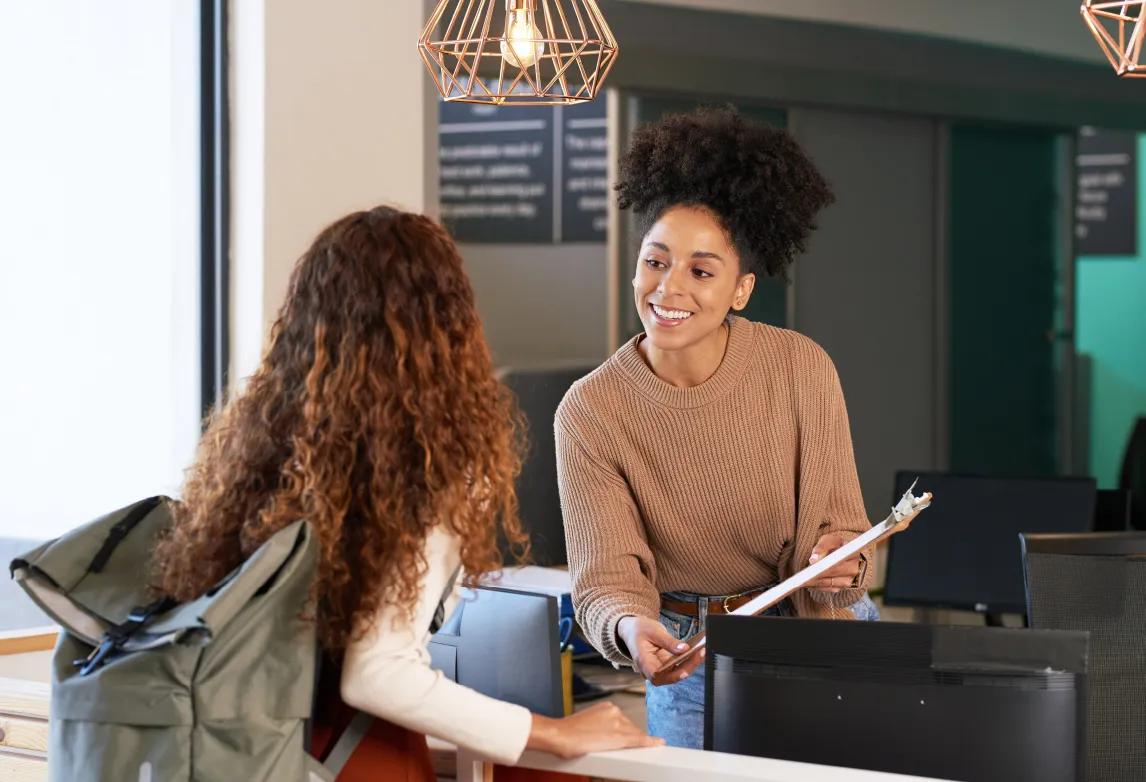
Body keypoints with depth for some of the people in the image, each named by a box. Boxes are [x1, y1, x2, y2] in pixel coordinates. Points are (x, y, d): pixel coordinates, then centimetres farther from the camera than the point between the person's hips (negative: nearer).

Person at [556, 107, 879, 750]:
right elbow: (606, 576, -15)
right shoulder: (590, 412, -11)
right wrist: (631, 629, -38)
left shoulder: (802, 370, -11)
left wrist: (838, 560, -31)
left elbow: (840, 525, -7)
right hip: (688, 670, 0)